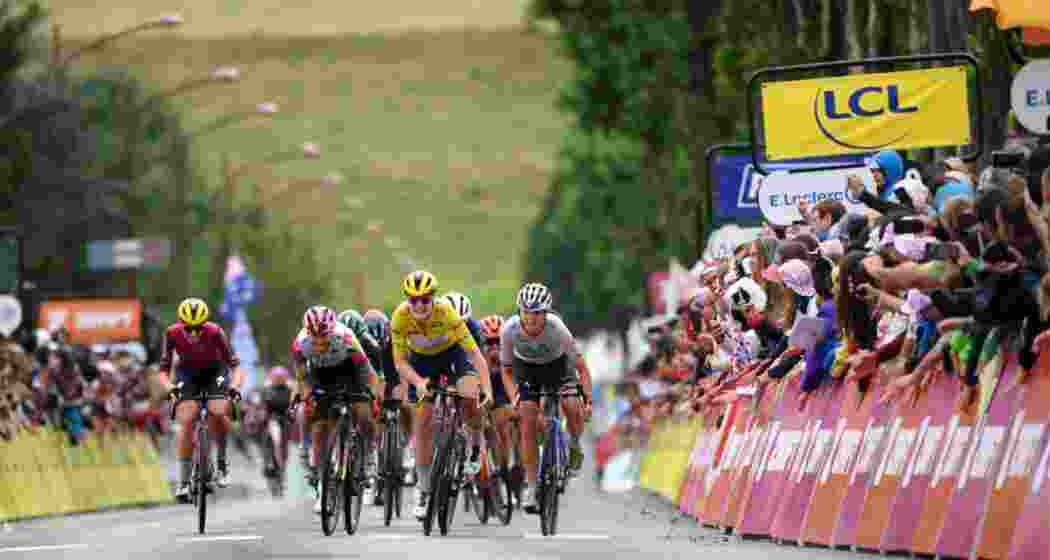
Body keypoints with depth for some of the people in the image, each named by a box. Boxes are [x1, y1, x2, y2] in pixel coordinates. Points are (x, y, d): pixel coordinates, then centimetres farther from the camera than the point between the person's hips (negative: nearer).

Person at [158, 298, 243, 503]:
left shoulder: (215, 332, -29)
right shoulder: (173, 334, -25)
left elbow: (235, 364, -25)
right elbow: (164, 369, -18)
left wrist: (234, 385, -43)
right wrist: (168, 386, -38)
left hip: (214, 372, -1)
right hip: (187, 374, 1)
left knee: (218, 413, -27)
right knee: (186, 421, -17)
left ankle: (222, 461, -3)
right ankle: (183, 482, -12)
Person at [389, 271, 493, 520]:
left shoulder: (446, 312, -35)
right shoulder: (400, 317, -30)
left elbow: (474, 353, -35)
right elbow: (400, 362, -23)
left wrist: (487, 388, -46)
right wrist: (418, 382, -42)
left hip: (452, 351, -2)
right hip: (422, 359, 2)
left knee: (470, 397, -29)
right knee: (423, 419, -5)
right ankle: (423, 490, 5)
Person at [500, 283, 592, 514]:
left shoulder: (557, 329, -34)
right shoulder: (510, 330, -30)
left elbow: (581, 367, -26)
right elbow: (507, 370, -14)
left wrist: (587, 399, -35)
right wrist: (514, 398, -28)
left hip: (557, 364, -1)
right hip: (526, 367, 1)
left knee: (572, 408, -24)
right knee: (528, 422, -10)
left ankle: (574, 445, 8)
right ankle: (530, 484, 0)